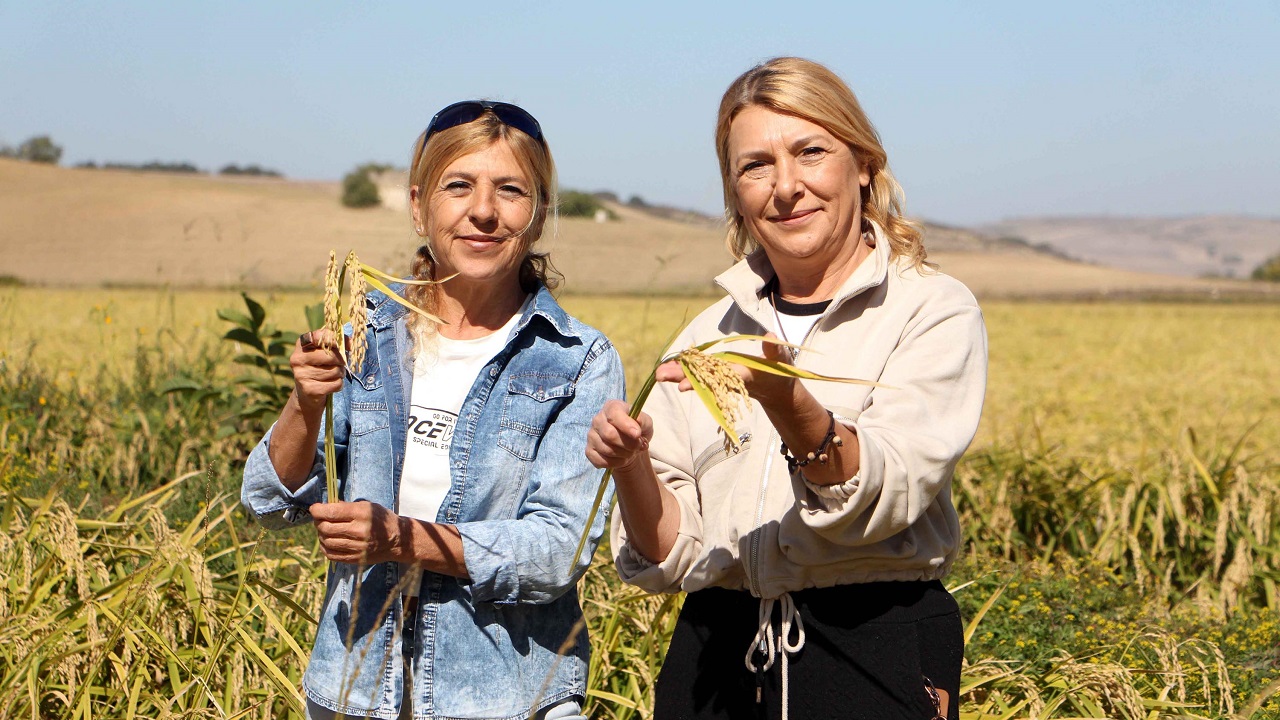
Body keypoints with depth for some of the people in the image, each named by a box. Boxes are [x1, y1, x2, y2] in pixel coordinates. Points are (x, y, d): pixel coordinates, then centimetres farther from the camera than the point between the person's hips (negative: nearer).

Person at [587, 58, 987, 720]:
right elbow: (672, 555, 4)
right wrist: (631, 468, -15)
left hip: (877, 660, -3)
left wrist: (783, 399, -33)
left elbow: (884, 495, -17)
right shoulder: (709, 334, 9)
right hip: (720, 656, 3)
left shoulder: (934, 311, -2)